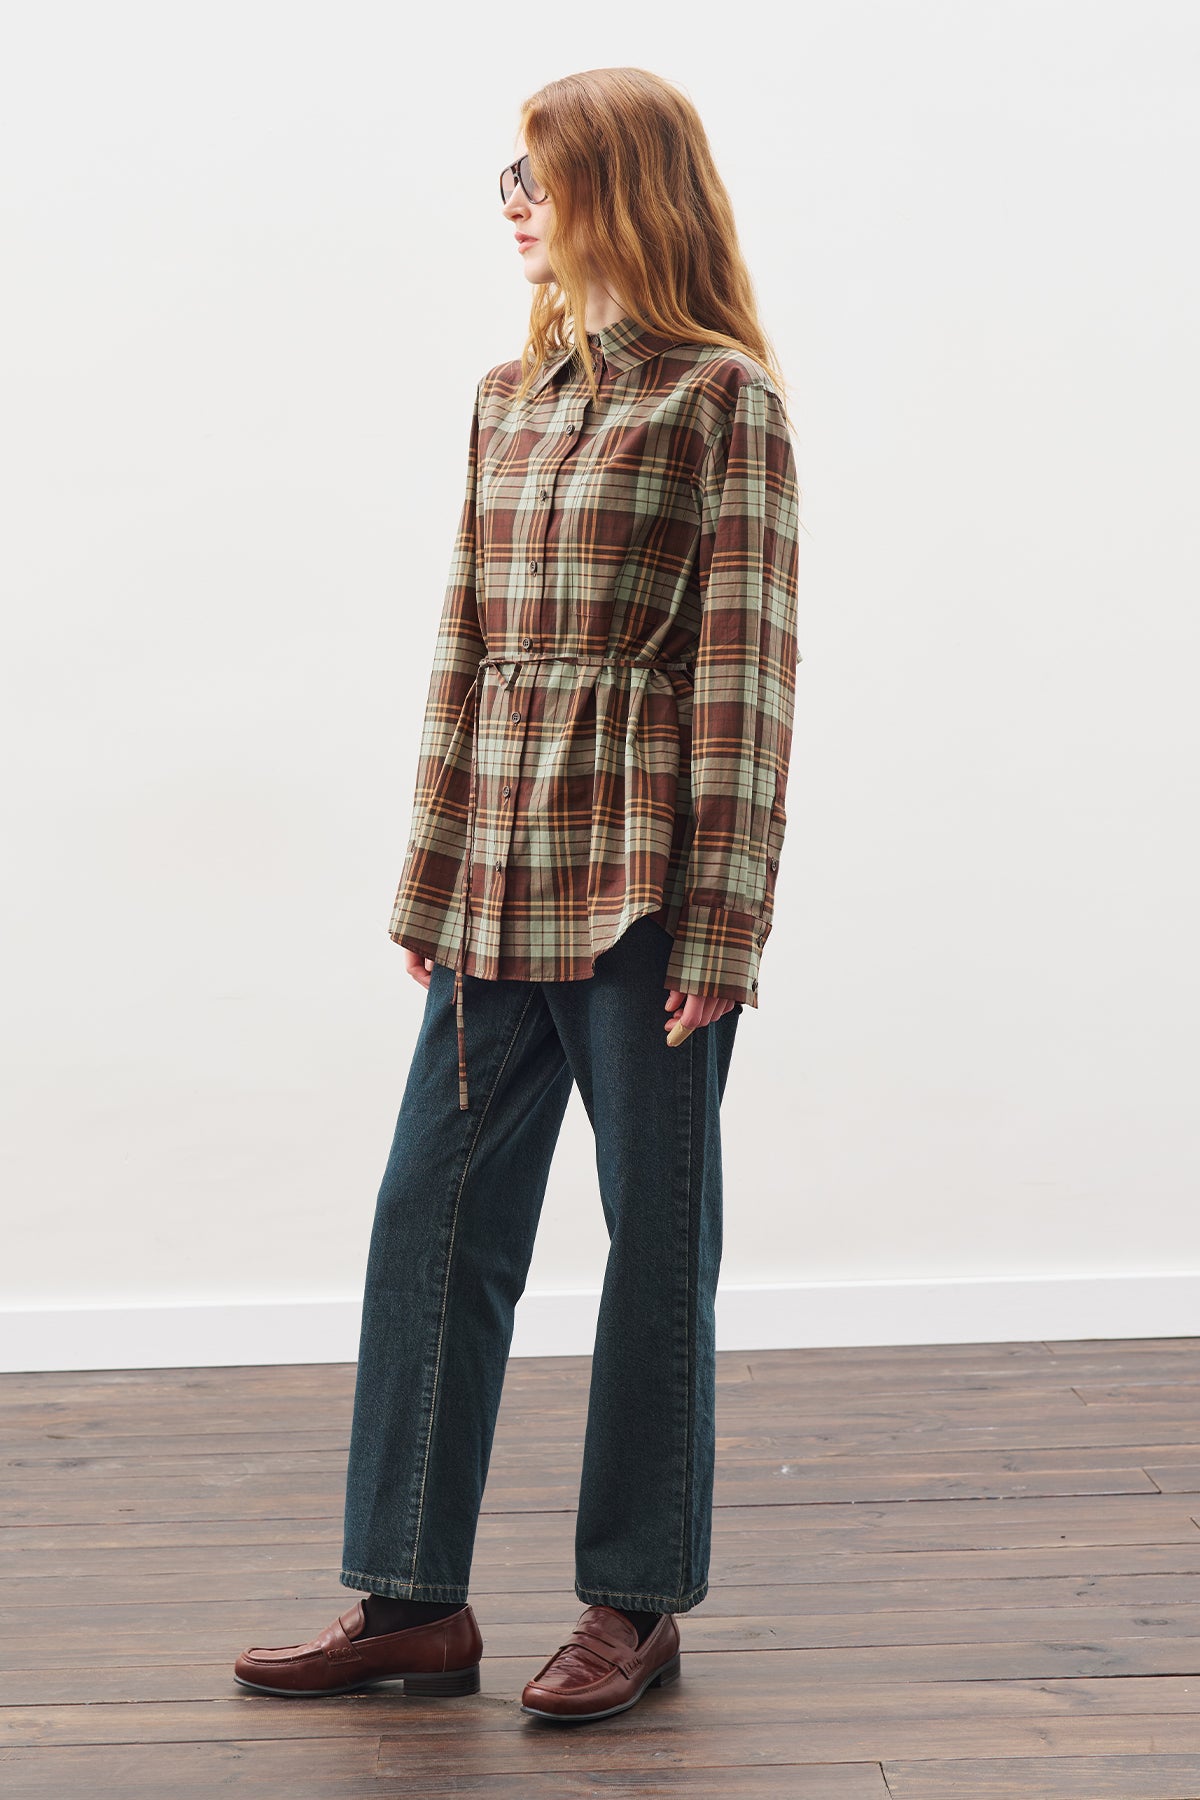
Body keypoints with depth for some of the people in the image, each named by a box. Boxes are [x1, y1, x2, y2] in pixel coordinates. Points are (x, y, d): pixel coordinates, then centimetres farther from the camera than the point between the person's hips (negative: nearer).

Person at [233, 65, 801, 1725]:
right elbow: (465, 646, 14)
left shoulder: (723, 398, -4)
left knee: (656, 1232, 5)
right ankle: (412, 1599, 17)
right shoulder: (508, 398, 15)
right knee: (433, 1214, 6)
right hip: (503, 878, 7)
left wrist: (723, 920, -13)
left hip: (643, 874, -6)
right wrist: (434, 880, 11)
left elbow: (747, 669, -9)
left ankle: (637, 1602, 19)